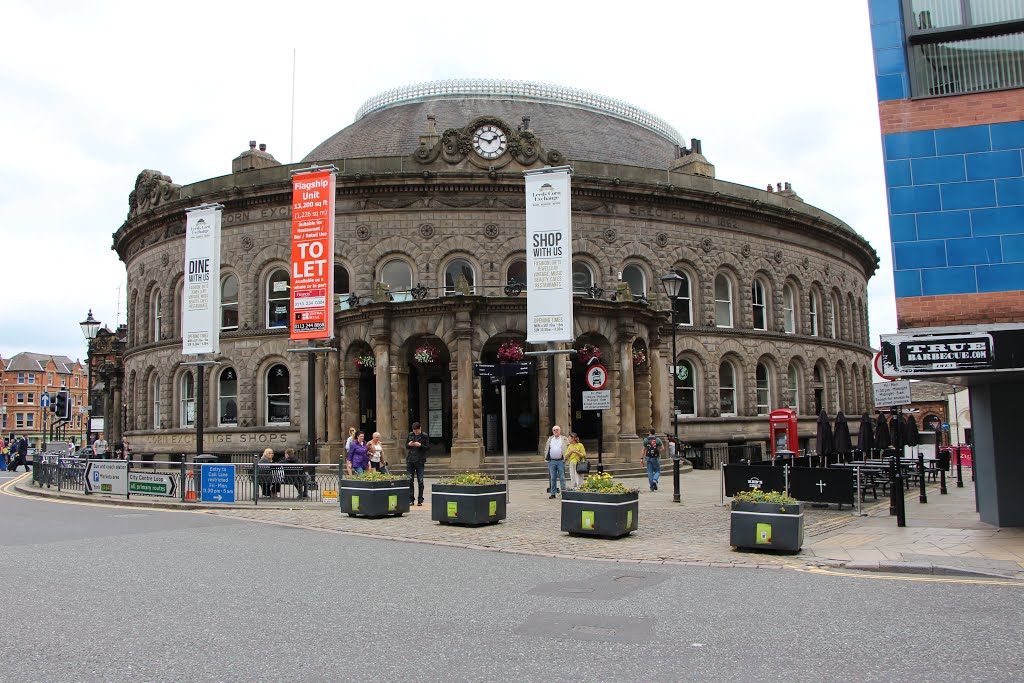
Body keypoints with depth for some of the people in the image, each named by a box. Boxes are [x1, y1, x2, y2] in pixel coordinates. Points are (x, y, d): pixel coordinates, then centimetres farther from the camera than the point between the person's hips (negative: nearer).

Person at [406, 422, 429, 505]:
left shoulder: (424, 436, -2)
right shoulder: (410, 435, 8)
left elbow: (428, 448, -3)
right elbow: (406, 446, 16)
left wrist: (420, 445, -18)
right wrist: (409, 444, -6)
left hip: (420, 461, -3)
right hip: (410, 460, 3)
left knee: (420, 481, 0)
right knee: (410, 480, 3)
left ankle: (420, 500, 7)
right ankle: (410, 499, 9)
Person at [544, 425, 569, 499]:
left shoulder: (564, 439, 6)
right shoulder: (550, 439, 15)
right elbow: (546, 449, 20)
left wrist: (565, 457, -6)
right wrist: (546, 456, 7)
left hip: (561, 461, -3)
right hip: (551, 461, 3)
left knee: (562, 478, -2)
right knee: (552, 478, 5)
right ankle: (553, 493, 10)